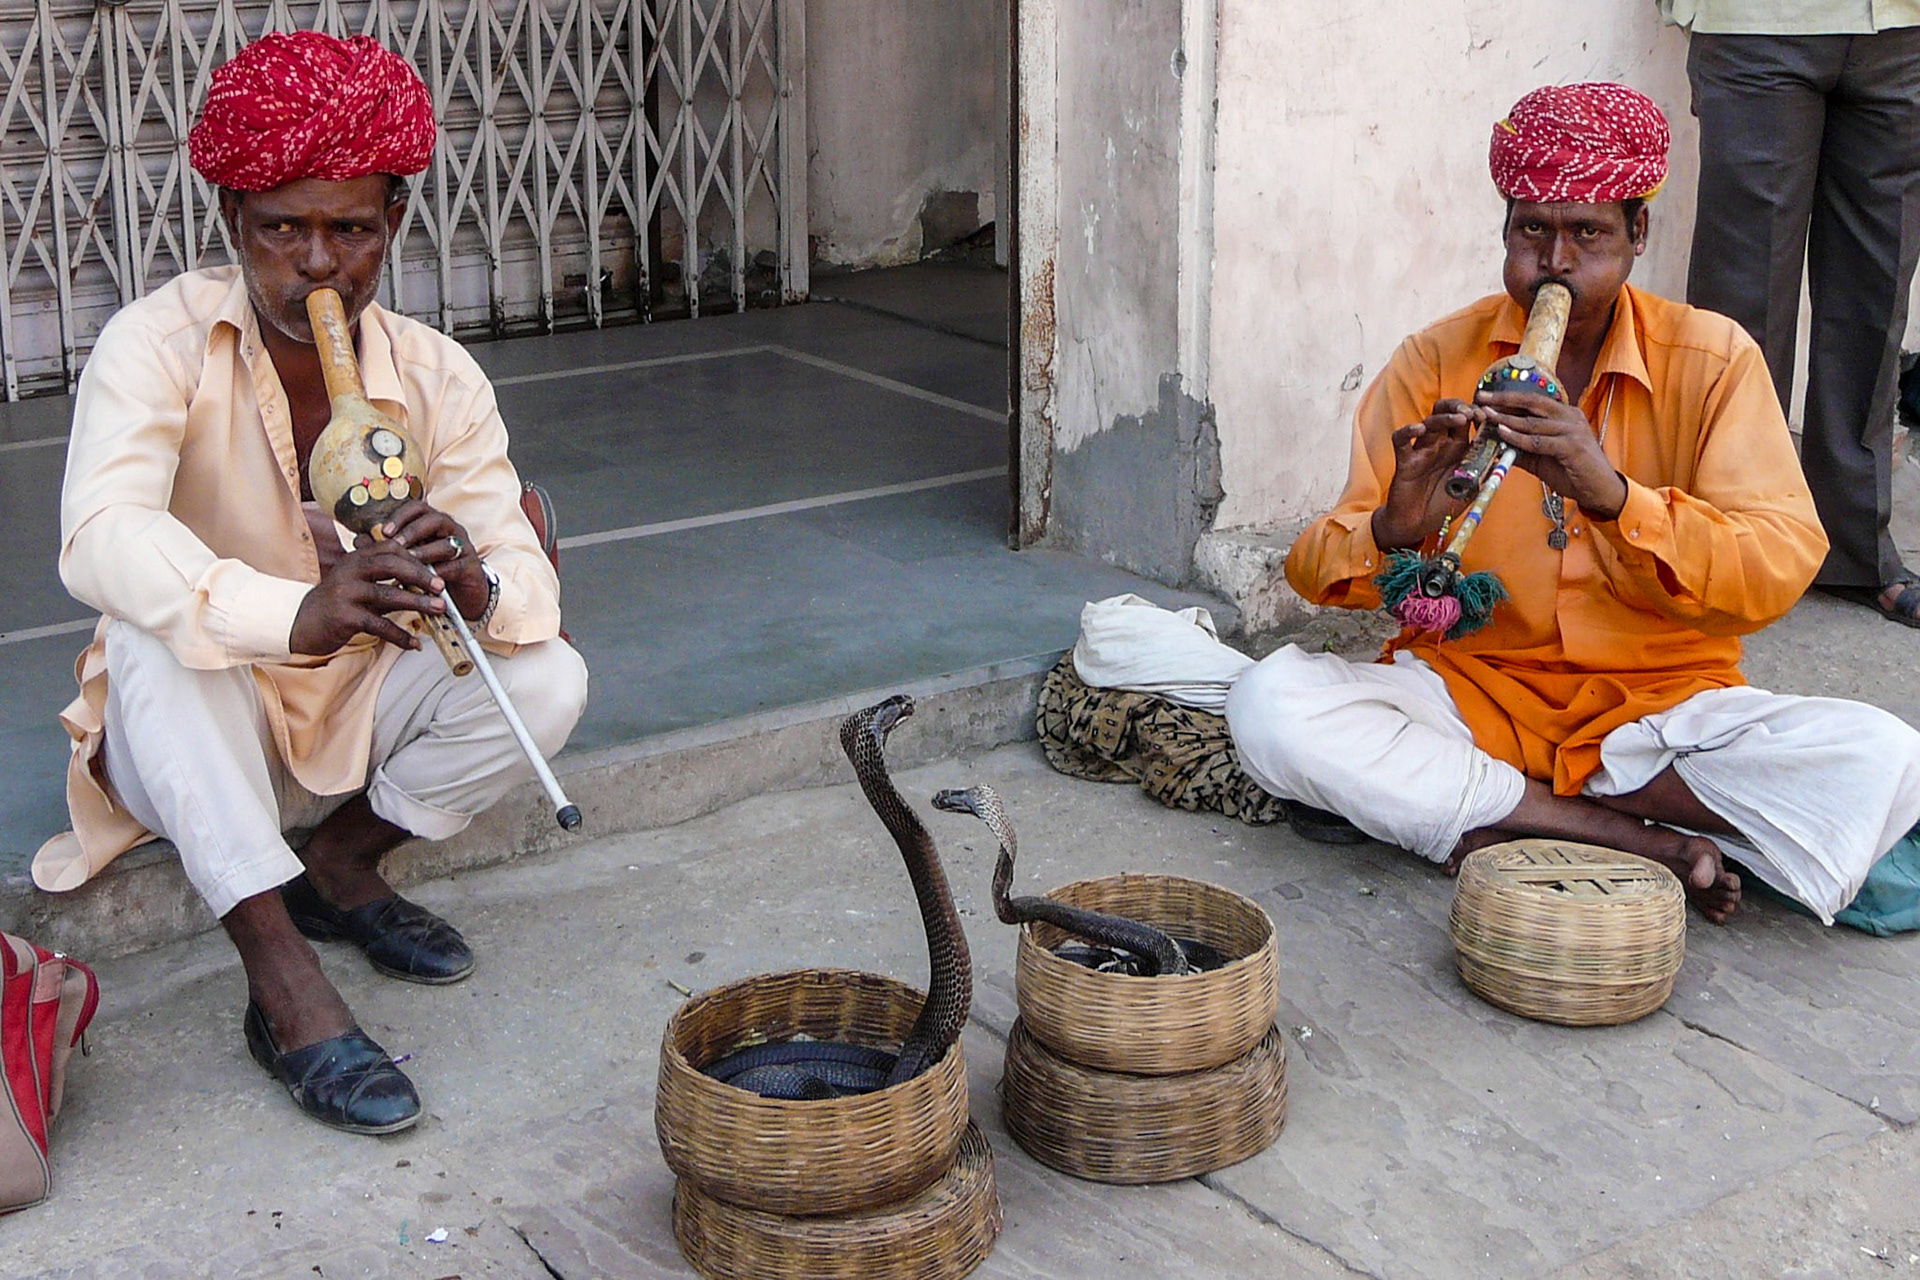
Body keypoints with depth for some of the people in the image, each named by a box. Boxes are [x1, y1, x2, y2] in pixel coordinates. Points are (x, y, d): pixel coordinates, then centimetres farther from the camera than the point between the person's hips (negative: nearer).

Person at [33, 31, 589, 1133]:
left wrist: (477, 586, -44)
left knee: (548, 680, -22)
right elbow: (99, 539, -38)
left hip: (358, 716, 3)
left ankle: (341, 862, 1)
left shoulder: (439, 378, -10)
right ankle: (285, 981, -34)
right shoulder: (161, 344, -20)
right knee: (154, 629, -34)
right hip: (196, 742, -3)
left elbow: (524, 573, -17)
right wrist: (299, 615, -55)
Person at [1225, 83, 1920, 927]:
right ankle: (1639, 839, -22)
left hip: (1659, 702, -1)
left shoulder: (1713, 360, -2)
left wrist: (1614, 496, -31)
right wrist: (1393, 532, -30)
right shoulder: (1438, 361, 0)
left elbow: (1781, 570, -14)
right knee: (1271, 703, -27)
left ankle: (1512, 819, -16)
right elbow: (1314, 567, -5)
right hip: (1469, 691, 1)